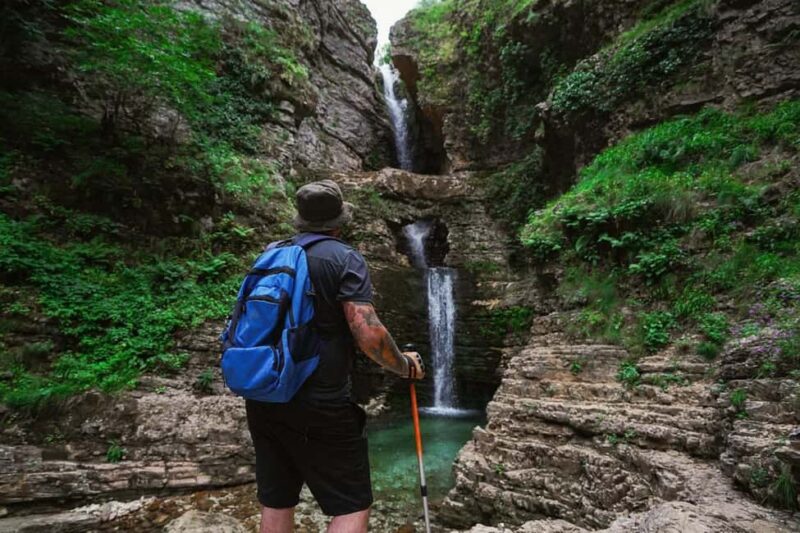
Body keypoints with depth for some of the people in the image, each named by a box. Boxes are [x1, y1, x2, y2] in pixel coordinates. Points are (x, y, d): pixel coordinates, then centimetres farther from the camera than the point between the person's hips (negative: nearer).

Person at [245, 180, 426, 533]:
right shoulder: (345, 259, -8)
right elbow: (368, 334, -18)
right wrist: (406, 366, -1)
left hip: (262, 399, 7)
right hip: (319, 407, -7)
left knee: (276, 504, 17)